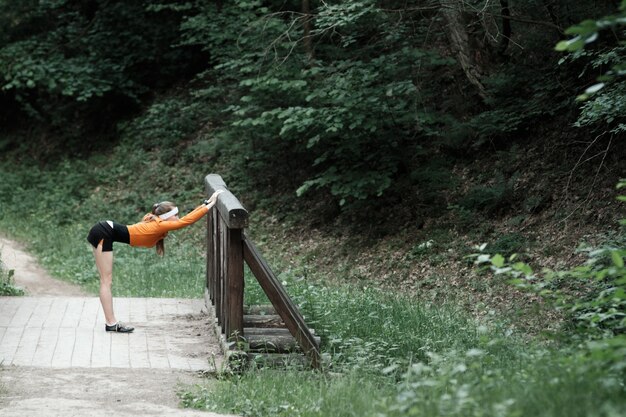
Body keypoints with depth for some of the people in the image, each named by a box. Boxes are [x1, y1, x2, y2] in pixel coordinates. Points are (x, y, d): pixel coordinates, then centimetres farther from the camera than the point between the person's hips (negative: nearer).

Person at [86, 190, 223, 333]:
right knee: (106, 281, -7)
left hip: (103, 231, 10)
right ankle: (111, 323, -4)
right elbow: (187, 220, -20)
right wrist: (209, 205, -16)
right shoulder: (160, 225, -15)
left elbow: (187, 217, 18)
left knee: (106, 281, 8)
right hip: (104, 234, -10)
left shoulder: (155, 222, 11)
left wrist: (206, 203, 17)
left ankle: (110, 322, 10)